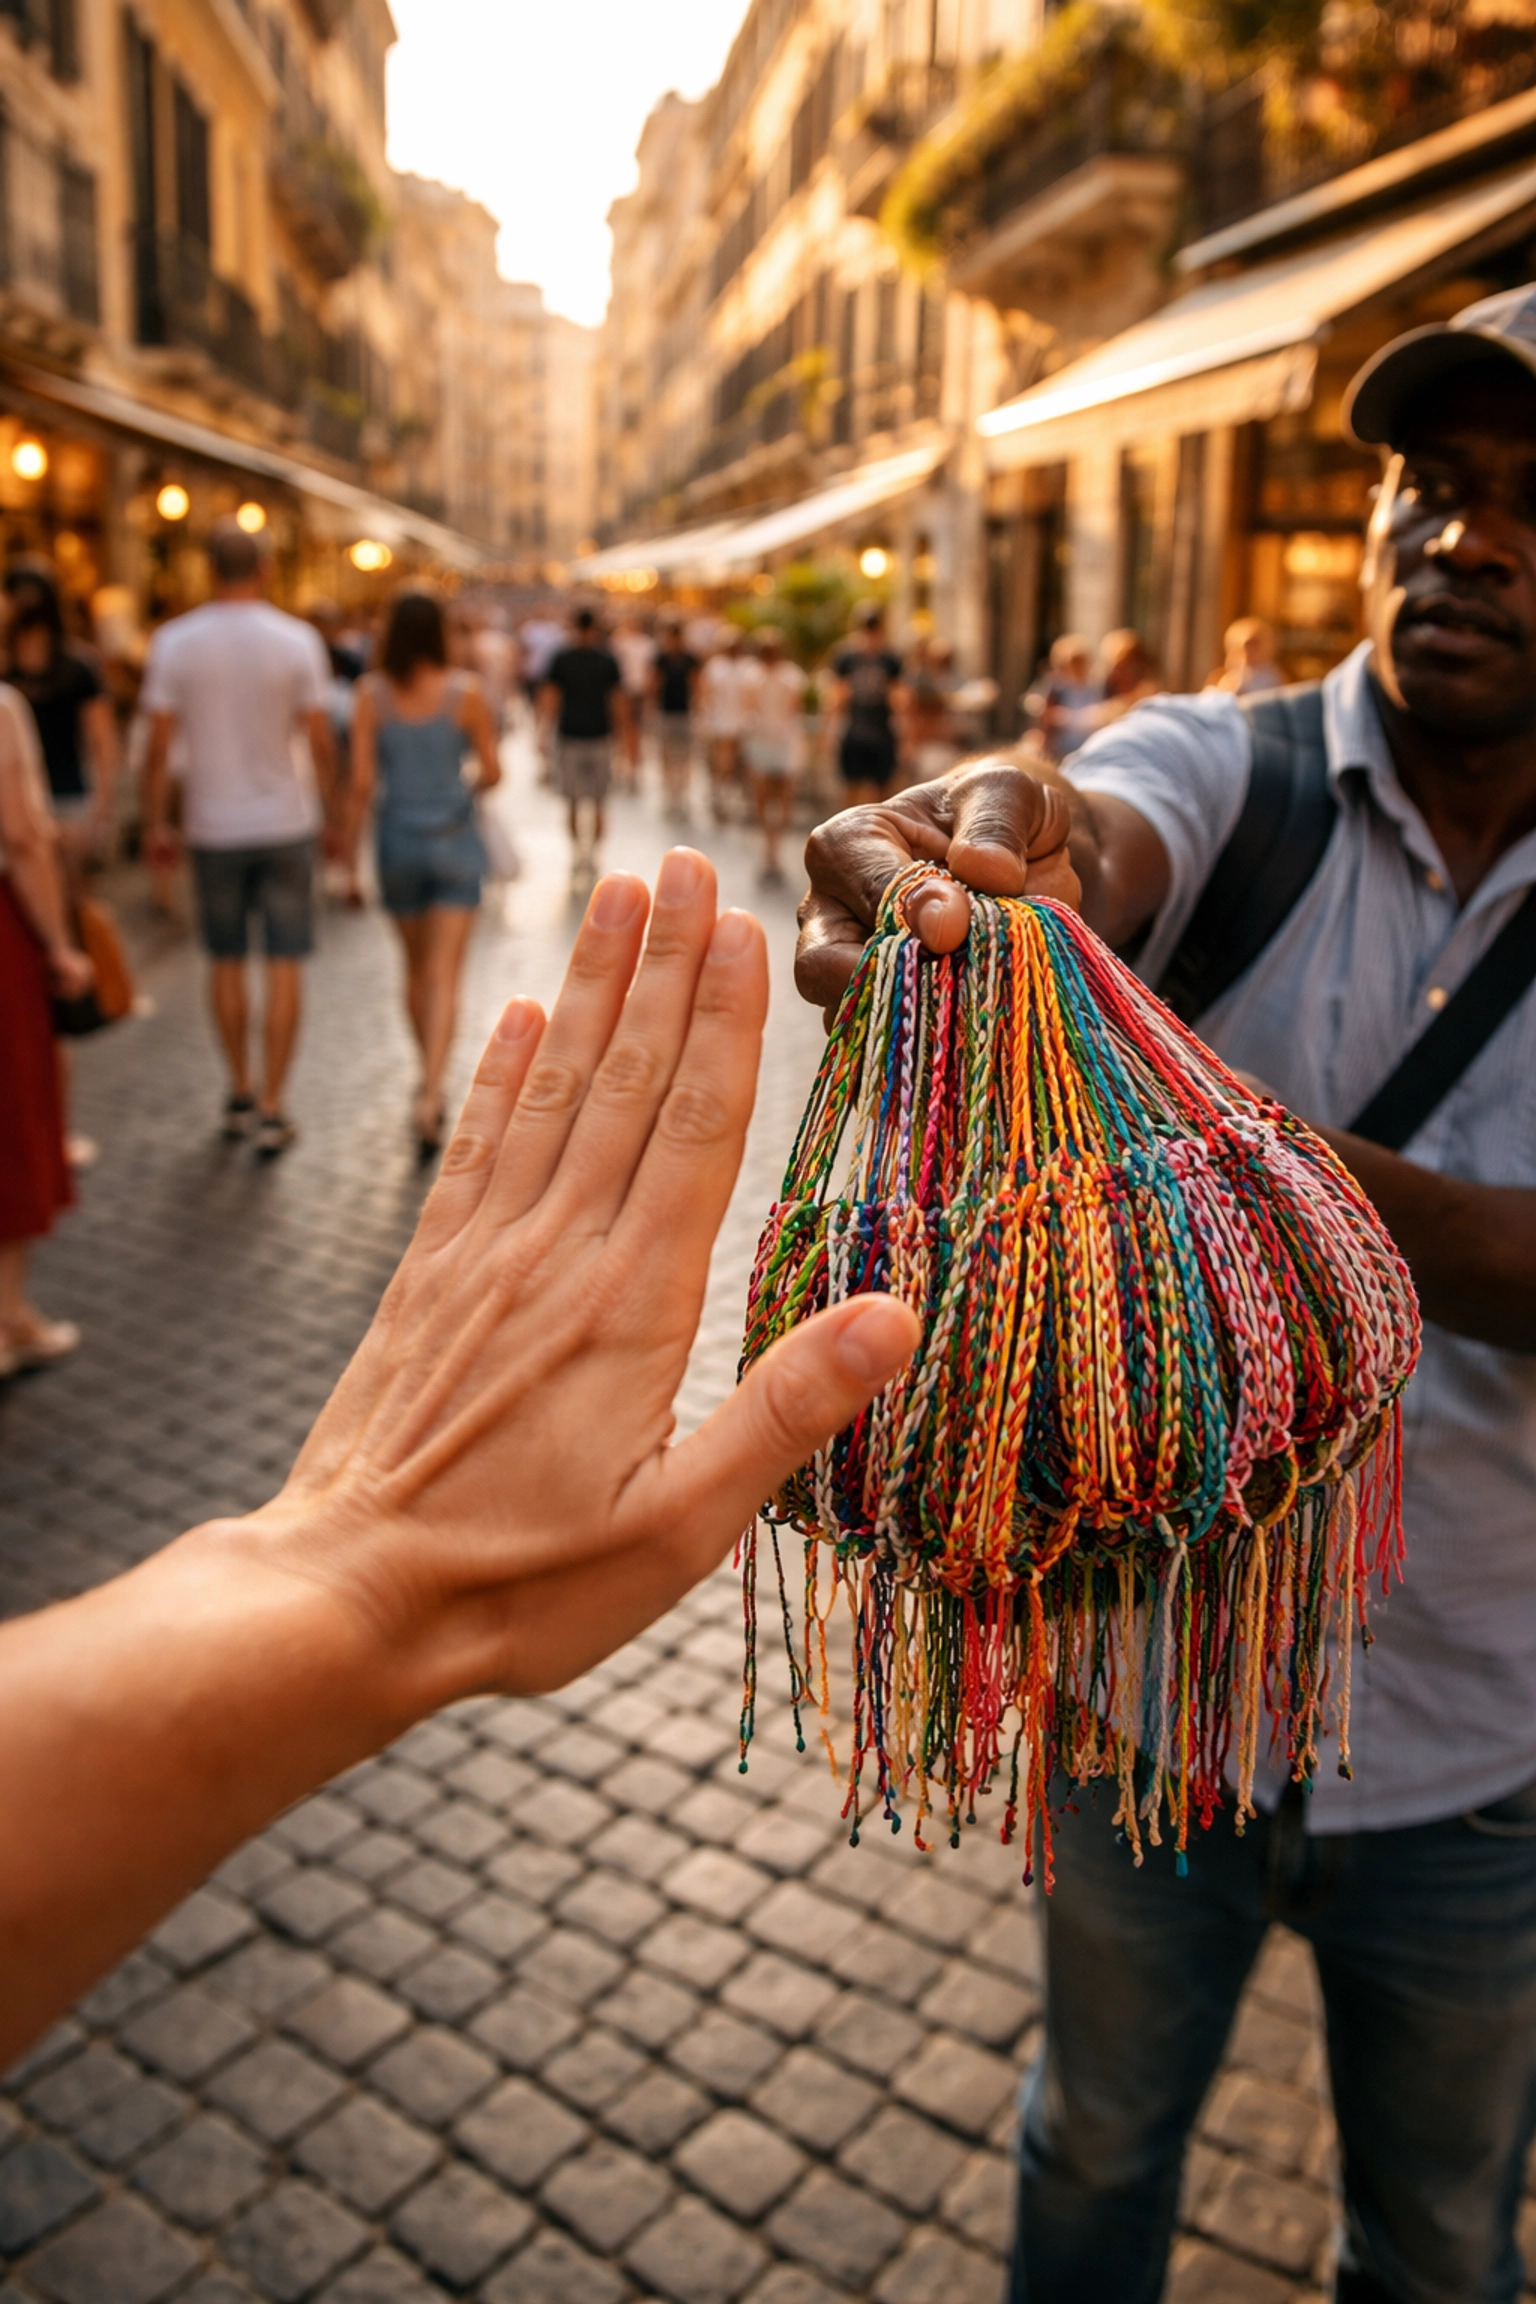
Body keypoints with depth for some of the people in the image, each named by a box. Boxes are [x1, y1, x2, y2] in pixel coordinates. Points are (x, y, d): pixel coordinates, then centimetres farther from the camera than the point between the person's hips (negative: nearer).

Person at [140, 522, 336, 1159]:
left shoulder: (174, 642, -5)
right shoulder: (298, 640, -7)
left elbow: (157, 749, -5)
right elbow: (321, 743, -6)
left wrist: (153, 823, 6)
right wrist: (333, 809, 8)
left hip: (213, 827, 1)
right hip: (285, 823, -1)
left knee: (227, 963, 15)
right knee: (284, 967, 4)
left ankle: (240, 1099, 24)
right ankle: (271, 1111, 5)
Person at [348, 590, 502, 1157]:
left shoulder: (373, 693, -5)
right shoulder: (465, 691, -7)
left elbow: (363, 781, -7)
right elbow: (492, 771, -2)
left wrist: (350, 841, 5)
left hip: (397, 839, 2)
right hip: (454, 840, -2)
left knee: (417, 969, 19)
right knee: (444, 977, -3)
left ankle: (431, 1085, 32)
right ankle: (429, 1095, -17)